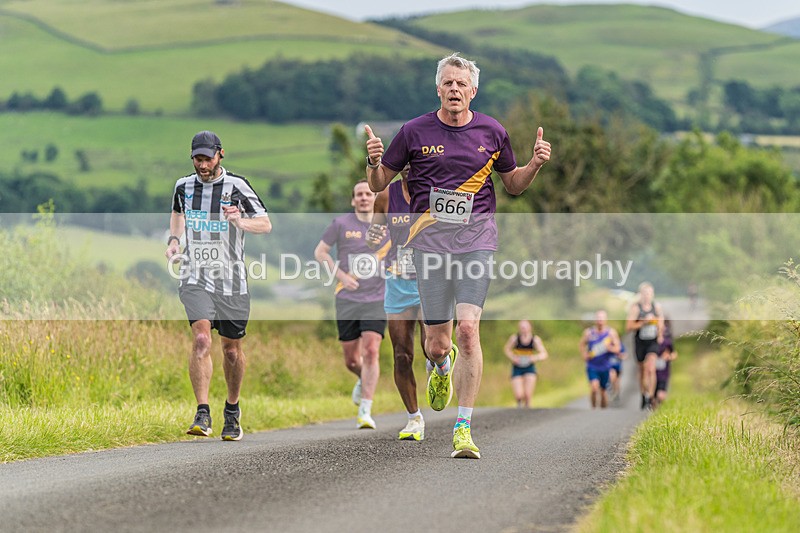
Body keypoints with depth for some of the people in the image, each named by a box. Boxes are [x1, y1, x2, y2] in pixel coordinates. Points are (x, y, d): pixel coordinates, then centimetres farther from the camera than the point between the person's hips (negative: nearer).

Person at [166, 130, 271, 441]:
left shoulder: (237, 187, -5)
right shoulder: (183, 186, 5)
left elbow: (266, 225, -2)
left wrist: (239, 221, -21)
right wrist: (173, 239, 9)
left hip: (231, 281, -1)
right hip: (195, 278, 1)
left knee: (232, 350, 8)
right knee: (201, 339, -20)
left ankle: (232, 410, 32)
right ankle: (202, 415, -22)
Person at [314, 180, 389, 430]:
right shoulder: (341, 224, -1)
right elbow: (320, 252, 6)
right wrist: (341, 275, -6)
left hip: (376, 299, 0)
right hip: (347, 300, 0)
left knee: (371, 352, -16)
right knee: (351, 360, 4)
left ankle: (365, 412, -14)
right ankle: (363, 380, 42)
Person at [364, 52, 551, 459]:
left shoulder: (492, 132, 7)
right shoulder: (415, 131, 4)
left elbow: (513, 184, 20)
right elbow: (378, 184, 10)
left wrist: (535, 163, 1)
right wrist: (374, 162, -11)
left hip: (476, 238, 0)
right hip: (429, 238, 0)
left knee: (467, 329, -15)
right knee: (436, 344, 0)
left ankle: (463, 428, -9)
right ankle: (442, 365, 41)